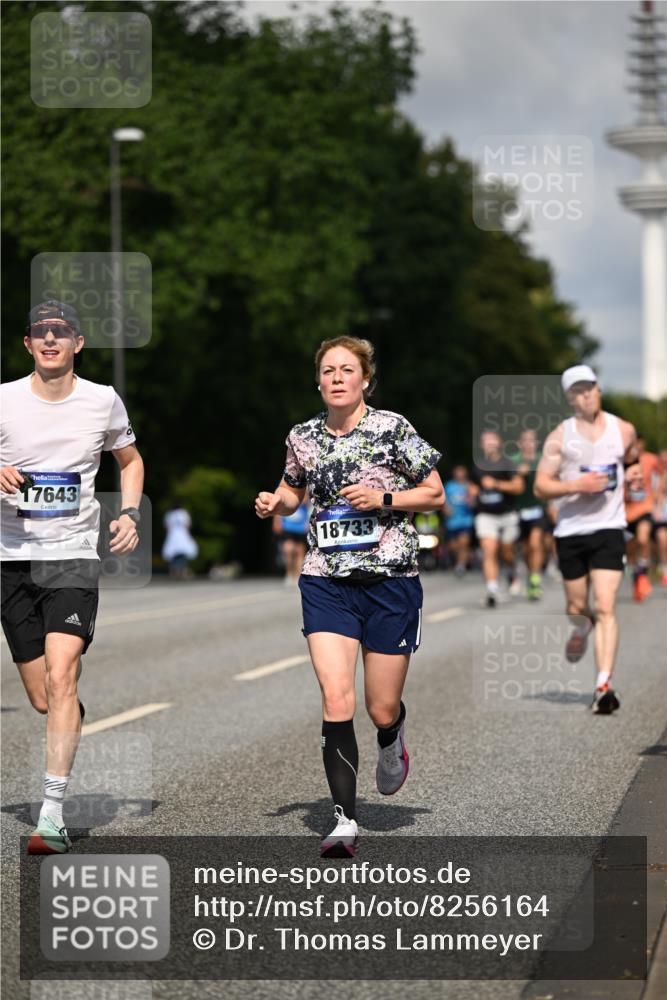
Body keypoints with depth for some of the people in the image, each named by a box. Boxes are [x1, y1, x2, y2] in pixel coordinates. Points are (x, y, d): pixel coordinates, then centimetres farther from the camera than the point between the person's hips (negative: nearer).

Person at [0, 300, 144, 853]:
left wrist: (130, 514, 4)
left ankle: (53, 816, -19)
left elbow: (130, 459, 20)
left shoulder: (103, 401, 3)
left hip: (75, 555, -1)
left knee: (60, 679, -19)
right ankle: (73, 717, 43)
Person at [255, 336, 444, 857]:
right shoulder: (303, 437, 5)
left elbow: (435, 495, 0)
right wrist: (275, 503, 1)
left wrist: (384, 498, -15)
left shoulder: (393, 428, -6)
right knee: (336, 701, -13)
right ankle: (345, 820, -8)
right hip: (326, 583, 2)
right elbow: (294, 490, 23)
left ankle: (392, 742, 44)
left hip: (390, 581, -2)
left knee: (382, 709, 5)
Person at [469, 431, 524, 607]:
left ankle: (512, 573, 45)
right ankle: (492, 590, -21)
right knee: (489, 552, -15)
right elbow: (473, 485, 27)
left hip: (507, 514, -1)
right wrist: (473, 492, 3)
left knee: (507, 552, 11)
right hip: (485, 515, 1)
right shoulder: (477, 467, 8)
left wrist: (497, 484, -23)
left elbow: (518, 487, -14)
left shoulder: (507, 464, -4)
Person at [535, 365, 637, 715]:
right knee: (576, 608, 13)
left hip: (609, 529, -1)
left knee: (605, 608, -13)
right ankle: (582, 627, 51)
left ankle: (604, 686, -18)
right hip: (570, 531, 1)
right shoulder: (559, 437, -2)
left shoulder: (623, 430, 4)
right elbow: (540, 487, -5)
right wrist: (577, 485, -18)